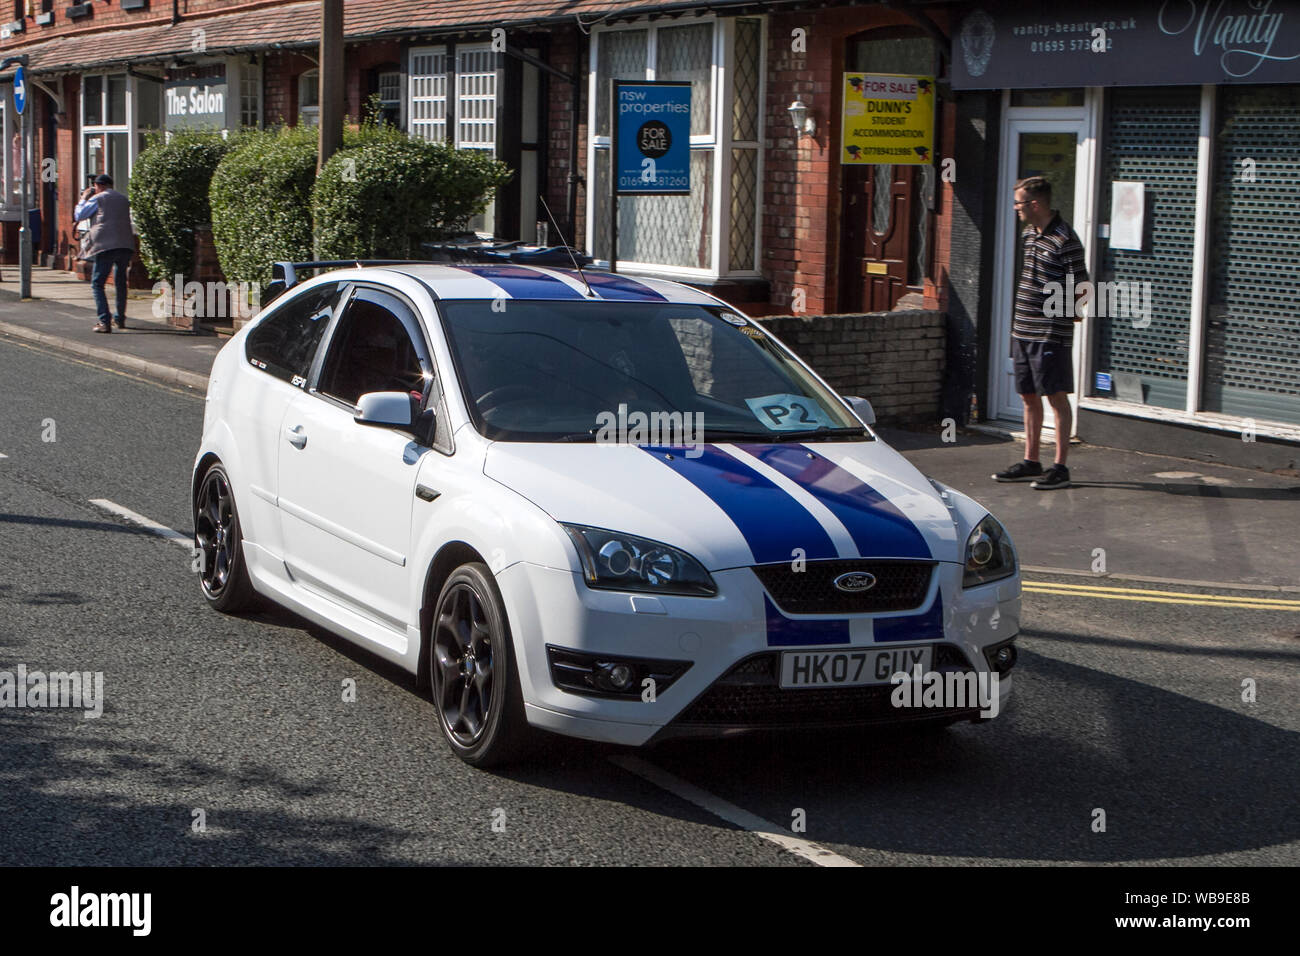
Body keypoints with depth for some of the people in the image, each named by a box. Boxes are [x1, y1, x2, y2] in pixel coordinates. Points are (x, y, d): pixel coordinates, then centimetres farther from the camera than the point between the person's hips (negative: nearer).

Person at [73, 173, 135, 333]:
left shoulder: (97, 199, 2)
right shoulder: (123, 199, 19)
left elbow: (78, 215, 9)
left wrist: (84, 199, 23)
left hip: (105, 246, -6)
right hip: (126, 246, 6)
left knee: (97, 284, -1)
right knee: (120, 282, 22)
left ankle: (104, 321, -16)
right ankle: (121, 319, 28)